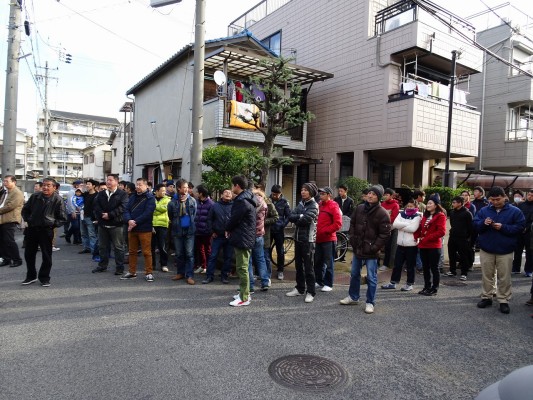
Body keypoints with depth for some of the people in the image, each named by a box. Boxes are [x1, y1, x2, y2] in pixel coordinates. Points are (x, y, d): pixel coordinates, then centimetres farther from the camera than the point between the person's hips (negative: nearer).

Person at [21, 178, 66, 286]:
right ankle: (31, 276, 31)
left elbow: (63, 218, -3)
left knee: (46, 256, 3)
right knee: (28, 254, 14)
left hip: (46, 231, -4)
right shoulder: (35, 196, 1)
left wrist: (53, 224, -11)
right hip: (32, 229, 4)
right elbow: (25, 210, 16)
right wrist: (28, 220, 5)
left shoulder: (58, 200, -8)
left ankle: (44, 278, 18)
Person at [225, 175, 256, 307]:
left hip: (242, 238, -10)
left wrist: (227, 229, 3)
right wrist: (231, 229, 5)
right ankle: (244, 293, 26)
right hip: (245, 237, 10)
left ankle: (244, 298, 1)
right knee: (243, 267, 17)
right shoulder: (246, 199, 14)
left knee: (242, 268, -5)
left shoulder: (242, 201, -19)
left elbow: (234, 219, -16)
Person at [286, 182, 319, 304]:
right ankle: (300, 288, 26)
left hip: (308, 240, -7)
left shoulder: (314, 205, -9)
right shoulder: (301, 204, 11)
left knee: (308, 267, -2)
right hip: (298, 238, 7)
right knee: (298, 265, 14)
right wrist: (300, 217, -14)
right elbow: (290, 216, 1)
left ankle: (310, 292, 7)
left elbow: (306, 219, -23)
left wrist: (296, 219, -7)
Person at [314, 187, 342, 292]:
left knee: (328, 262, 2)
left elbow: (338, 224, -14)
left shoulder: (333, 206, -8)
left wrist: (325, 231, -16)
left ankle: (328, 284, 11)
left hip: (328, 239, -7)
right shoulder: (320, 205, 11)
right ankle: (319, 281, 27)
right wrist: (317, 231, 3)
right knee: (317, 261, 13)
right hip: (318, 238, 7)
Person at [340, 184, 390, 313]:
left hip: (371, 251, -5)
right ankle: (353, 297, 34)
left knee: (371, 278, 4)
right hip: (357, 248, 6)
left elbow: (385, 234, -14)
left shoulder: (382, 213, -13)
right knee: (354, 274, 18)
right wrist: (352, 240, 2)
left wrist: (374, 248, -16)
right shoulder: (359, 208, 3)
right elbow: (352, 224, 11)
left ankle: (370, 302, 18)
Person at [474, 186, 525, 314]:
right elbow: (475, 225, 2)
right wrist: (483, 223, -19)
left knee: (504, 278, 5)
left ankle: (503, 300, 16)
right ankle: (486, 297, 24)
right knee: (487, 276, 12)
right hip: (486, 250, 2)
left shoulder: (514, 211, -3)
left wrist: (503, 227, -19)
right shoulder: (483, 210, 3)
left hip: (505, 251, -2)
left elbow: (520, 227, -7)